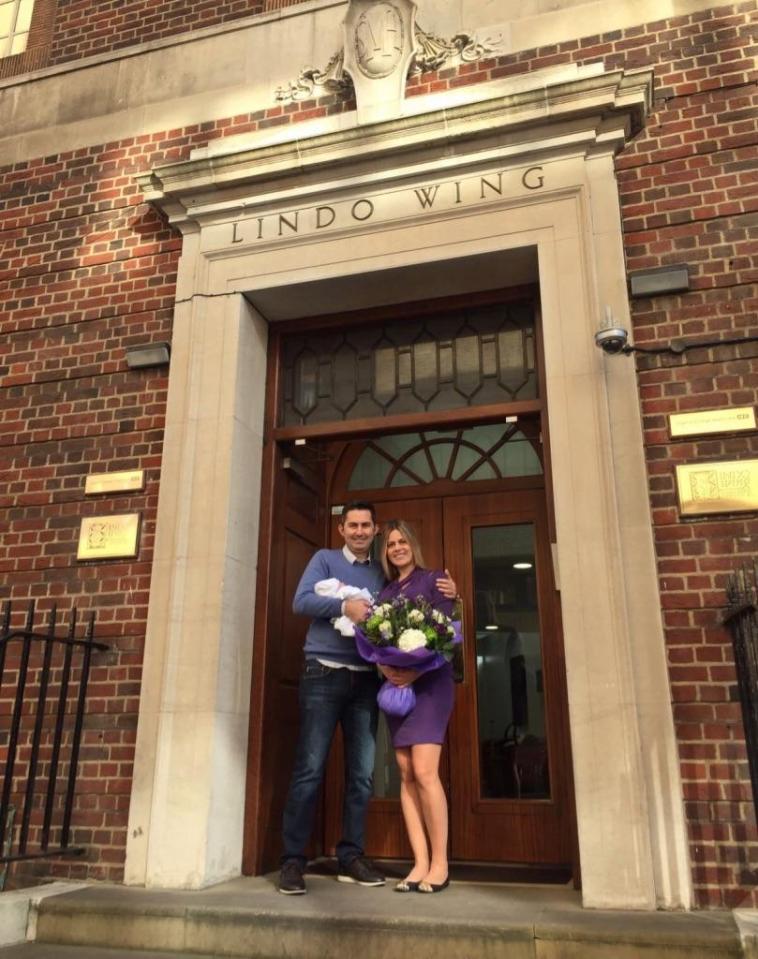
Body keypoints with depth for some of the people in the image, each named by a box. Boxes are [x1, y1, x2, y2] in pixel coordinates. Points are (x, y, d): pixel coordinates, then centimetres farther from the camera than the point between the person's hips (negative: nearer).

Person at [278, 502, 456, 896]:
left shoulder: (382, 573, 17)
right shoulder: (324, 559, 7)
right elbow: (301, 601, -7)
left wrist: (444, 595, -2)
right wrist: (344, 605, -21)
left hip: (366, 679, 4)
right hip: (324, 674, -4)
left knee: (362, 773, 6)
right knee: (309, 769, -5)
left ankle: (351, 856, 16)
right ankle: (293, 859, 2)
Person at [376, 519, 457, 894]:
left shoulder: (432, 581, 2)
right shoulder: (385, 592, 17)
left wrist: (416, 671, -17)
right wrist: (384, 667, -10)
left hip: (429, 682, -5)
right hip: (395, 685, 5)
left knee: (424, 772, -13)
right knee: (406, 774, 2)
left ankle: (440, 864, -3)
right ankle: (420, 863, 6)